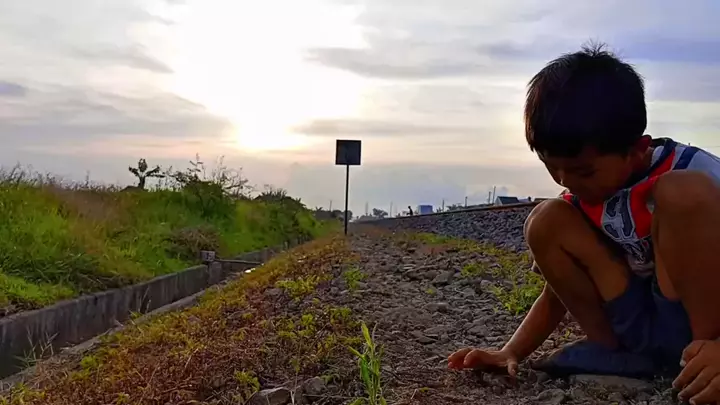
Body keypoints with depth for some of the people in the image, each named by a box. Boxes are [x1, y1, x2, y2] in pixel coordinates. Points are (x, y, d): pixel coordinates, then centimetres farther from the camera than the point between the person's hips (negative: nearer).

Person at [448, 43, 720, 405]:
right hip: (641, 328, 5)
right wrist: (511, 352, -5)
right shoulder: (581, 201, 1)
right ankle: (615, 351, -4)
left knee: (683, 192, -28)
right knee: (546, 221, -10)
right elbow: (557, 293, 10)